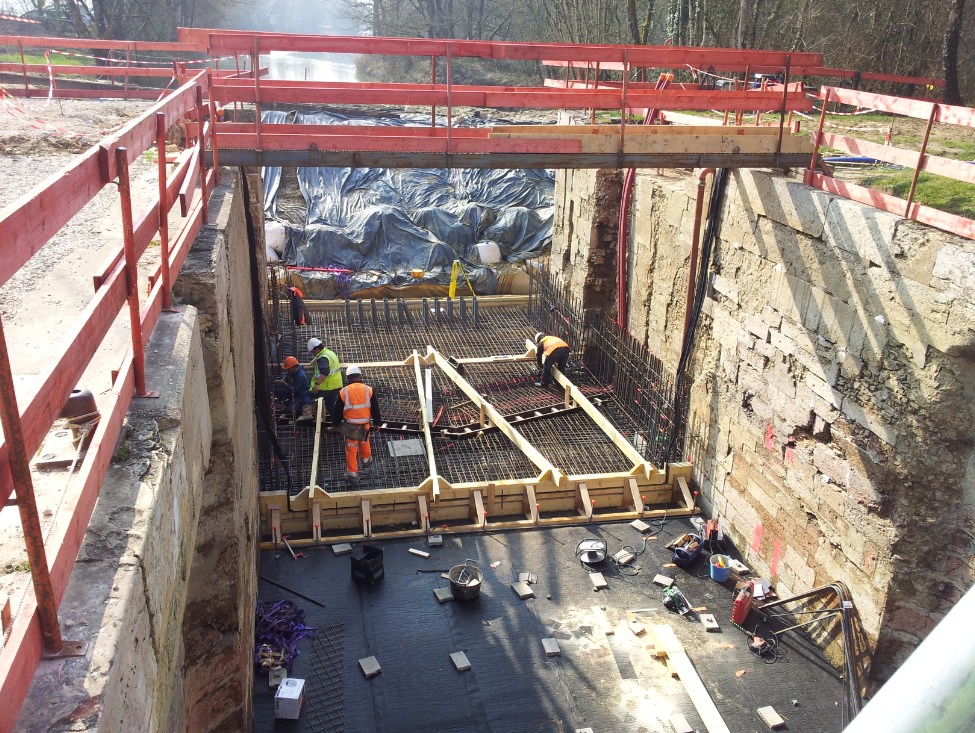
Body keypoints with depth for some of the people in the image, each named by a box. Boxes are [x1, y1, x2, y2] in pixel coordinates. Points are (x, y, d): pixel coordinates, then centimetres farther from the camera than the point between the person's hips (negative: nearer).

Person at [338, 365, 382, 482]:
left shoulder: (343, 392, -10)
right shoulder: (369, 390, -7)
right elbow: (375, 409, -1)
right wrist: (377, 423, 11)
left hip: (350, 425, -2)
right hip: (365, 424, 2)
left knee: (351, 449, 9)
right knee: (364, 442, 28)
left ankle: (352, 473, 16)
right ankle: (367, 460, 49)